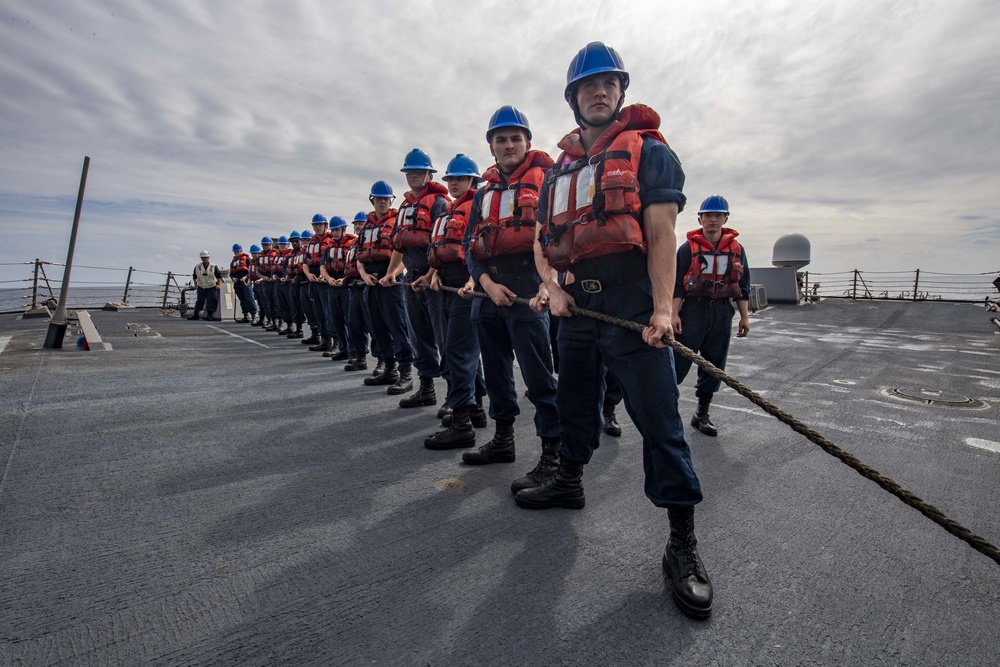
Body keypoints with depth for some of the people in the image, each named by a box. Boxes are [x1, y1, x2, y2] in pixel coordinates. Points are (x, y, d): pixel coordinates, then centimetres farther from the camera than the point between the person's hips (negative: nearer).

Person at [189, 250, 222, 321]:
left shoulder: (214, 266, -3)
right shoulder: (197, 266, 3)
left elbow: (219, 276, 1)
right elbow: (194, 276, 16)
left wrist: (218, 284, -4)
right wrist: (195, 284, 13)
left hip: (212, 287, -2)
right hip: (201, 287, 2)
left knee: (212, 300, -5)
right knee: (199, 301, 5)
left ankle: (209, 315, 2)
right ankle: (195, 315, 11)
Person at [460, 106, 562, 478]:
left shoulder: (546, 179, 4)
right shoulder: (485, 192, 20)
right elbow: (470, 244, 13)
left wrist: (548, 282, -20)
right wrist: (486, 282, -5)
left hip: (527, 290, -6)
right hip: (488, 291, 7)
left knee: (538, 375, -8)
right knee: (496, 370, 14)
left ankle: (552, 455, 0)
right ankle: (503, 440, 29)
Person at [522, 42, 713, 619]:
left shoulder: (648, 150, 4)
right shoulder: (560, 168, 20)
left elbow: (662, 232, -7)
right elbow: (547, 236, 17)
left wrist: (662, 307, -19)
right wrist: (554, 286, -3)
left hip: (630, 305, -5)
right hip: (576, 306, 6)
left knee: (658, 417, -6)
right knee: (577, 402, 17)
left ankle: (683, 543, 6)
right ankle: (570, 481, 38)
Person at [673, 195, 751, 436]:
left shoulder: (736, 249, 11)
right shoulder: (688, 248, -1)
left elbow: (743, 285, 14)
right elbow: (676, 284, -4)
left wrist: (744, 317, 9)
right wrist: (674, 314, -12)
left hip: (722, 313, 4)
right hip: (693, 310, -4)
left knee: (714, 365, 9)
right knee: (678, 363, -7)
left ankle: (702, 414, 21)